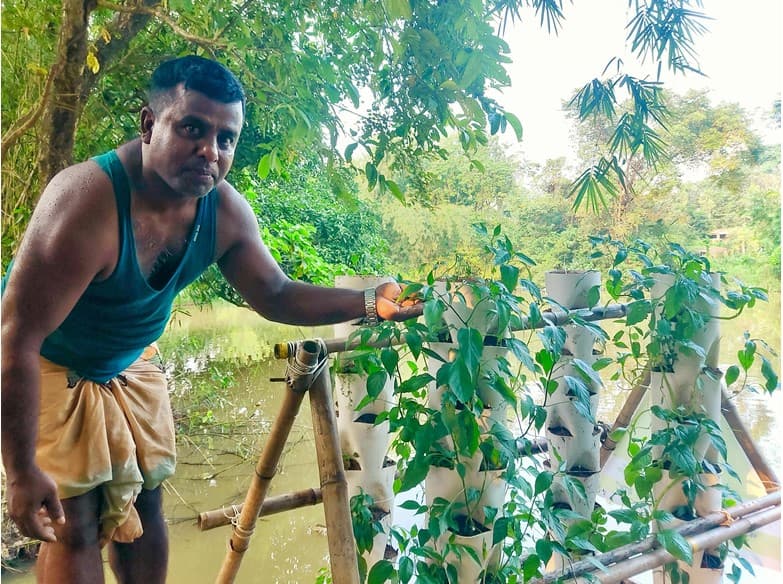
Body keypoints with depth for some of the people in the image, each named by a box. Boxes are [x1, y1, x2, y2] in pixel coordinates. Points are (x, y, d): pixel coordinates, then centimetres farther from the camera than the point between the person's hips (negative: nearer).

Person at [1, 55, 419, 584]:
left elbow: (275, 295, -4)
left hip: (129, 366, 6)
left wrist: (369, 302, -19)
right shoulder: (88, 201, -36)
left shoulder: (227, 211, -17)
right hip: (45, 370, -5)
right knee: (73, 526, -4)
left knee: (143, 502, 14)